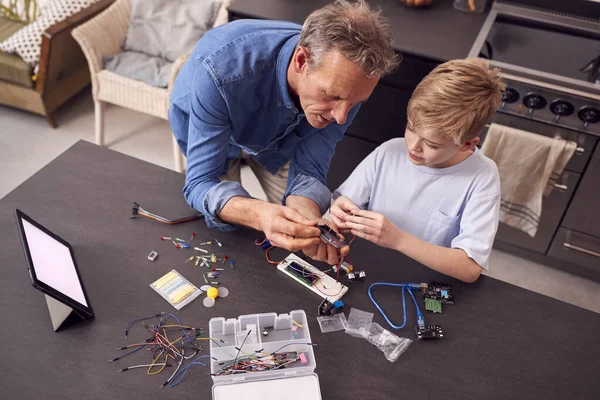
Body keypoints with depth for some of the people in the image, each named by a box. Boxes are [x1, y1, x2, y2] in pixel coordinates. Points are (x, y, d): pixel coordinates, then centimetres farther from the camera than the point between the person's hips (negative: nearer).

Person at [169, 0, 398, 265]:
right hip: (203, 129, -2)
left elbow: (307, 171, -27)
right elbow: (201, 183, -42)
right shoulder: (222, 69, -46)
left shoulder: (345, 85, -34)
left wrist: (309, 220, -50)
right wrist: (260, 215, -63)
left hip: (279, 137, 3)